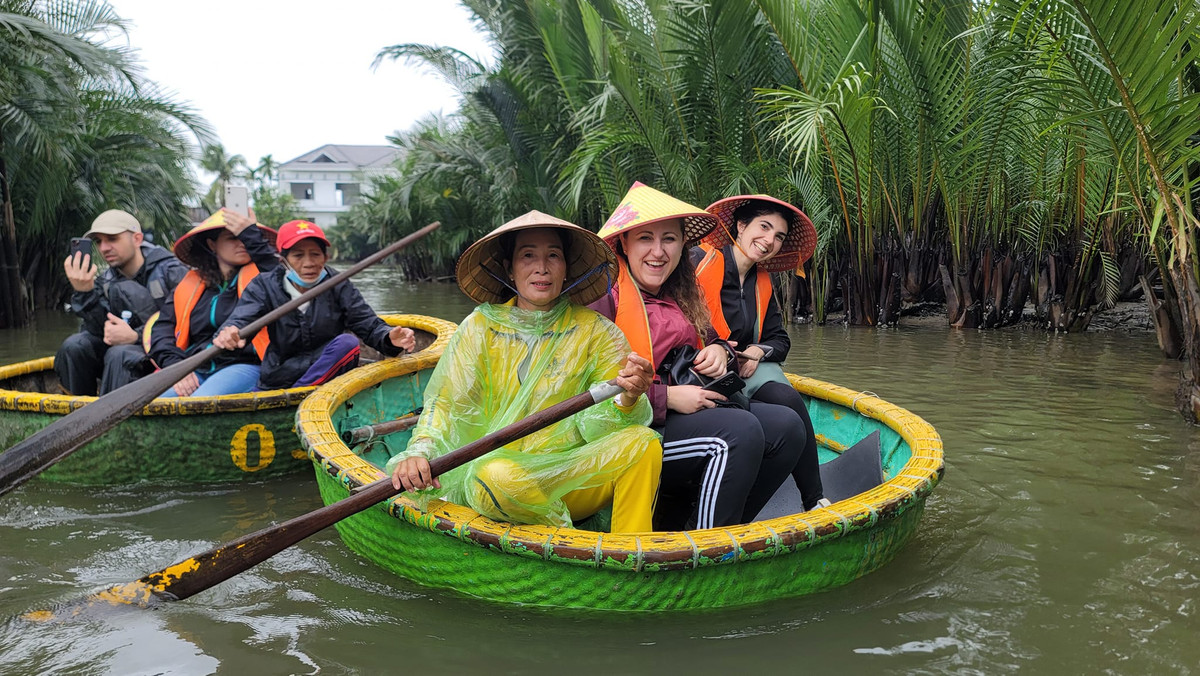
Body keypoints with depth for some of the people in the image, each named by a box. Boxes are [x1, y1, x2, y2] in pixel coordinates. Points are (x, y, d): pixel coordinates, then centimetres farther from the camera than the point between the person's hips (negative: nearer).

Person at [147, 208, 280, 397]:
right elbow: (162, 327, 15)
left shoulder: (257, 275, 7)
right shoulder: (191, 284, 19)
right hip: (195, 371, 4)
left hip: (243, 367, -4)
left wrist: (251, 236, -10)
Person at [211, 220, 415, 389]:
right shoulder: (265, 286, -2)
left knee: (347, 342, -29)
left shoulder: (337, 286, -2)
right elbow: (240, 319, -18)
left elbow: (370, 326, -8)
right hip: (276, 381, 0)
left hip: (328, 375, 0)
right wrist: (227, 335, -43)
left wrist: (390, 338, -33)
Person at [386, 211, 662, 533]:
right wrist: (421, 451, -22)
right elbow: (447, 402, -2)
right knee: (496, 476, -35)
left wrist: (627, 400, -27)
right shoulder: (481, 327, 3)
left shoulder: (596, 332, 3)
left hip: (570, 484, 1)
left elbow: (599, 427, -4)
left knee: (643, 442, -24)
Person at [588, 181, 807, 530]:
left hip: (688, 409, 9)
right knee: (740, 430, -27)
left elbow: (708, 338, 28)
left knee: (786, 425, -8)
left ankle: (676, 521, -5)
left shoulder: (682, 295, 16)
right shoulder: (605, 295, -9)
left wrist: (717, 350, 2)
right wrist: (667, 396, -19)